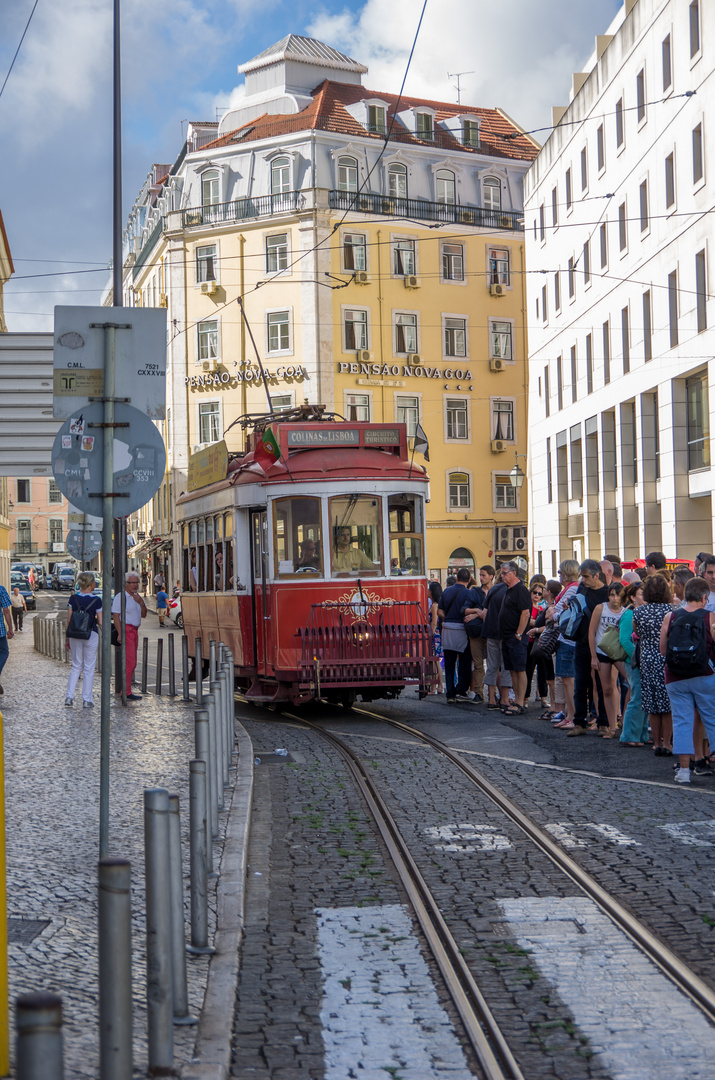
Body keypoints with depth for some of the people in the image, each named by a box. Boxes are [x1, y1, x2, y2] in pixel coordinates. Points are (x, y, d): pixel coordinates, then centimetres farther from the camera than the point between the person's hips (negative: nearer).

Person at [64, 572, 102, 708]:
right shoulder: (96, 600, -8)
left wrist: (67, 639, 10)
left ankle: (69, 697, 6)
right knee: (89, 668, 6)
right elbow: (100, 623, -6)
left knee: (76, 666, 15)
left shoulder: (73, 598, -1)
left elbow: (68, 621, 2)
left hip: (75, 635, 3)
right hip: (91, 635, -3)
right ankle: (86, 700, 8)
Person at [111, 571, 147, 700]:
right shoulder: (120, 597, -7)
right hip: (126, 629, -9)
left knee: (132, 663, 8)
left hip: (134, 631, 9)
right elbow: (116, 616, -12)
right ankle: (126, 692, -15)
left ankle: (125, 691, 12)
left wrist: (141, 603, -3)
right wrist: (120, 633, -20)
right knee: (129, 662, -14)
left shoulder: (136, 597, 19)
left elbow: (143, 615, 16)